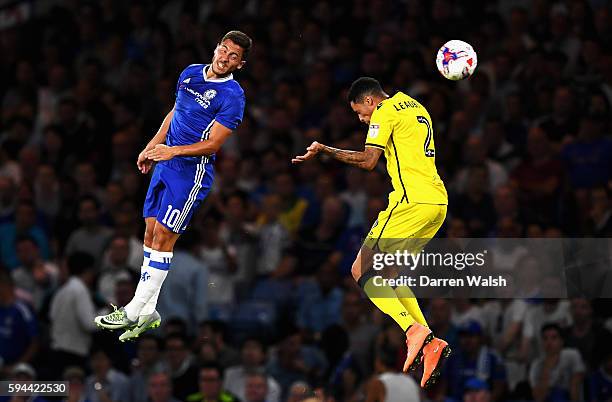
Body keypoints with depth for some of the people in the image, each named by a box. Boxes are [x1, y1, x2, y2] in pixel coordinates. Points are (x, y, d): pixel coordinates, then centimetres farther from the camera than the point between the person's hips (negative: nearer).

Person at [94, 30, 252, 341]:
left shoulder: (232, 96, -13)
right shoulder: (190, 73, 9)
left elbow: (213, 144, -17)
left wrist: (173, 151, -27)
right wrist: (151, 148, 22)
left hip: (192, 173, -8)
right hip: (165, 164, 8)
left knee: (162, 237, -8)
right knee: (151, 233, 7)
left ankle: (133, 312, -4)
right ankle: (148, 312, 13)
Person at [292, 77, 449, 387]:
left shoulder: (385, 111, -4)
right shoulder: (415, 107, 23)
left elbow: (368, 160, -13)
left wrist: (325, 150, -8)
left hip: (412, 201, -9)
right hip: (438, 202, 9)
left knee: (361, 272, -6)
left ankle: (414, 331, -22)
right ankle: (429, 343, 5)